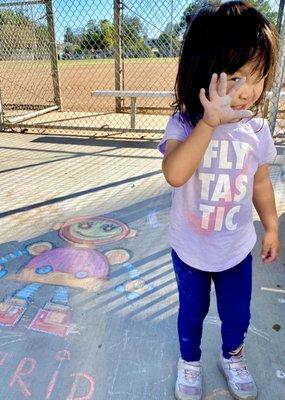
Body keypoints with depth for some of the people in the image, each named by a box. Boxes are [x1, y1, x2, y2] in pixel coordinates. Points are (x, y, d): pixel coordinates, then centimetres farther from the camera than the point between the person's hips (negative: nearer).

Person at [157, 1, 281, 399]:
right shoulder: (184, 124, -21)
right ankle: (189, 362, 52)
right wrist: (209, 122, -45)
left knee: (237, 315, 22)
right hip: (190, 249, -2)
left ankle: (232, 358, 55)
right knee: (192, 312, 22)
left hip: (237, 249, 3)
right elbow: (174, 175, -40)